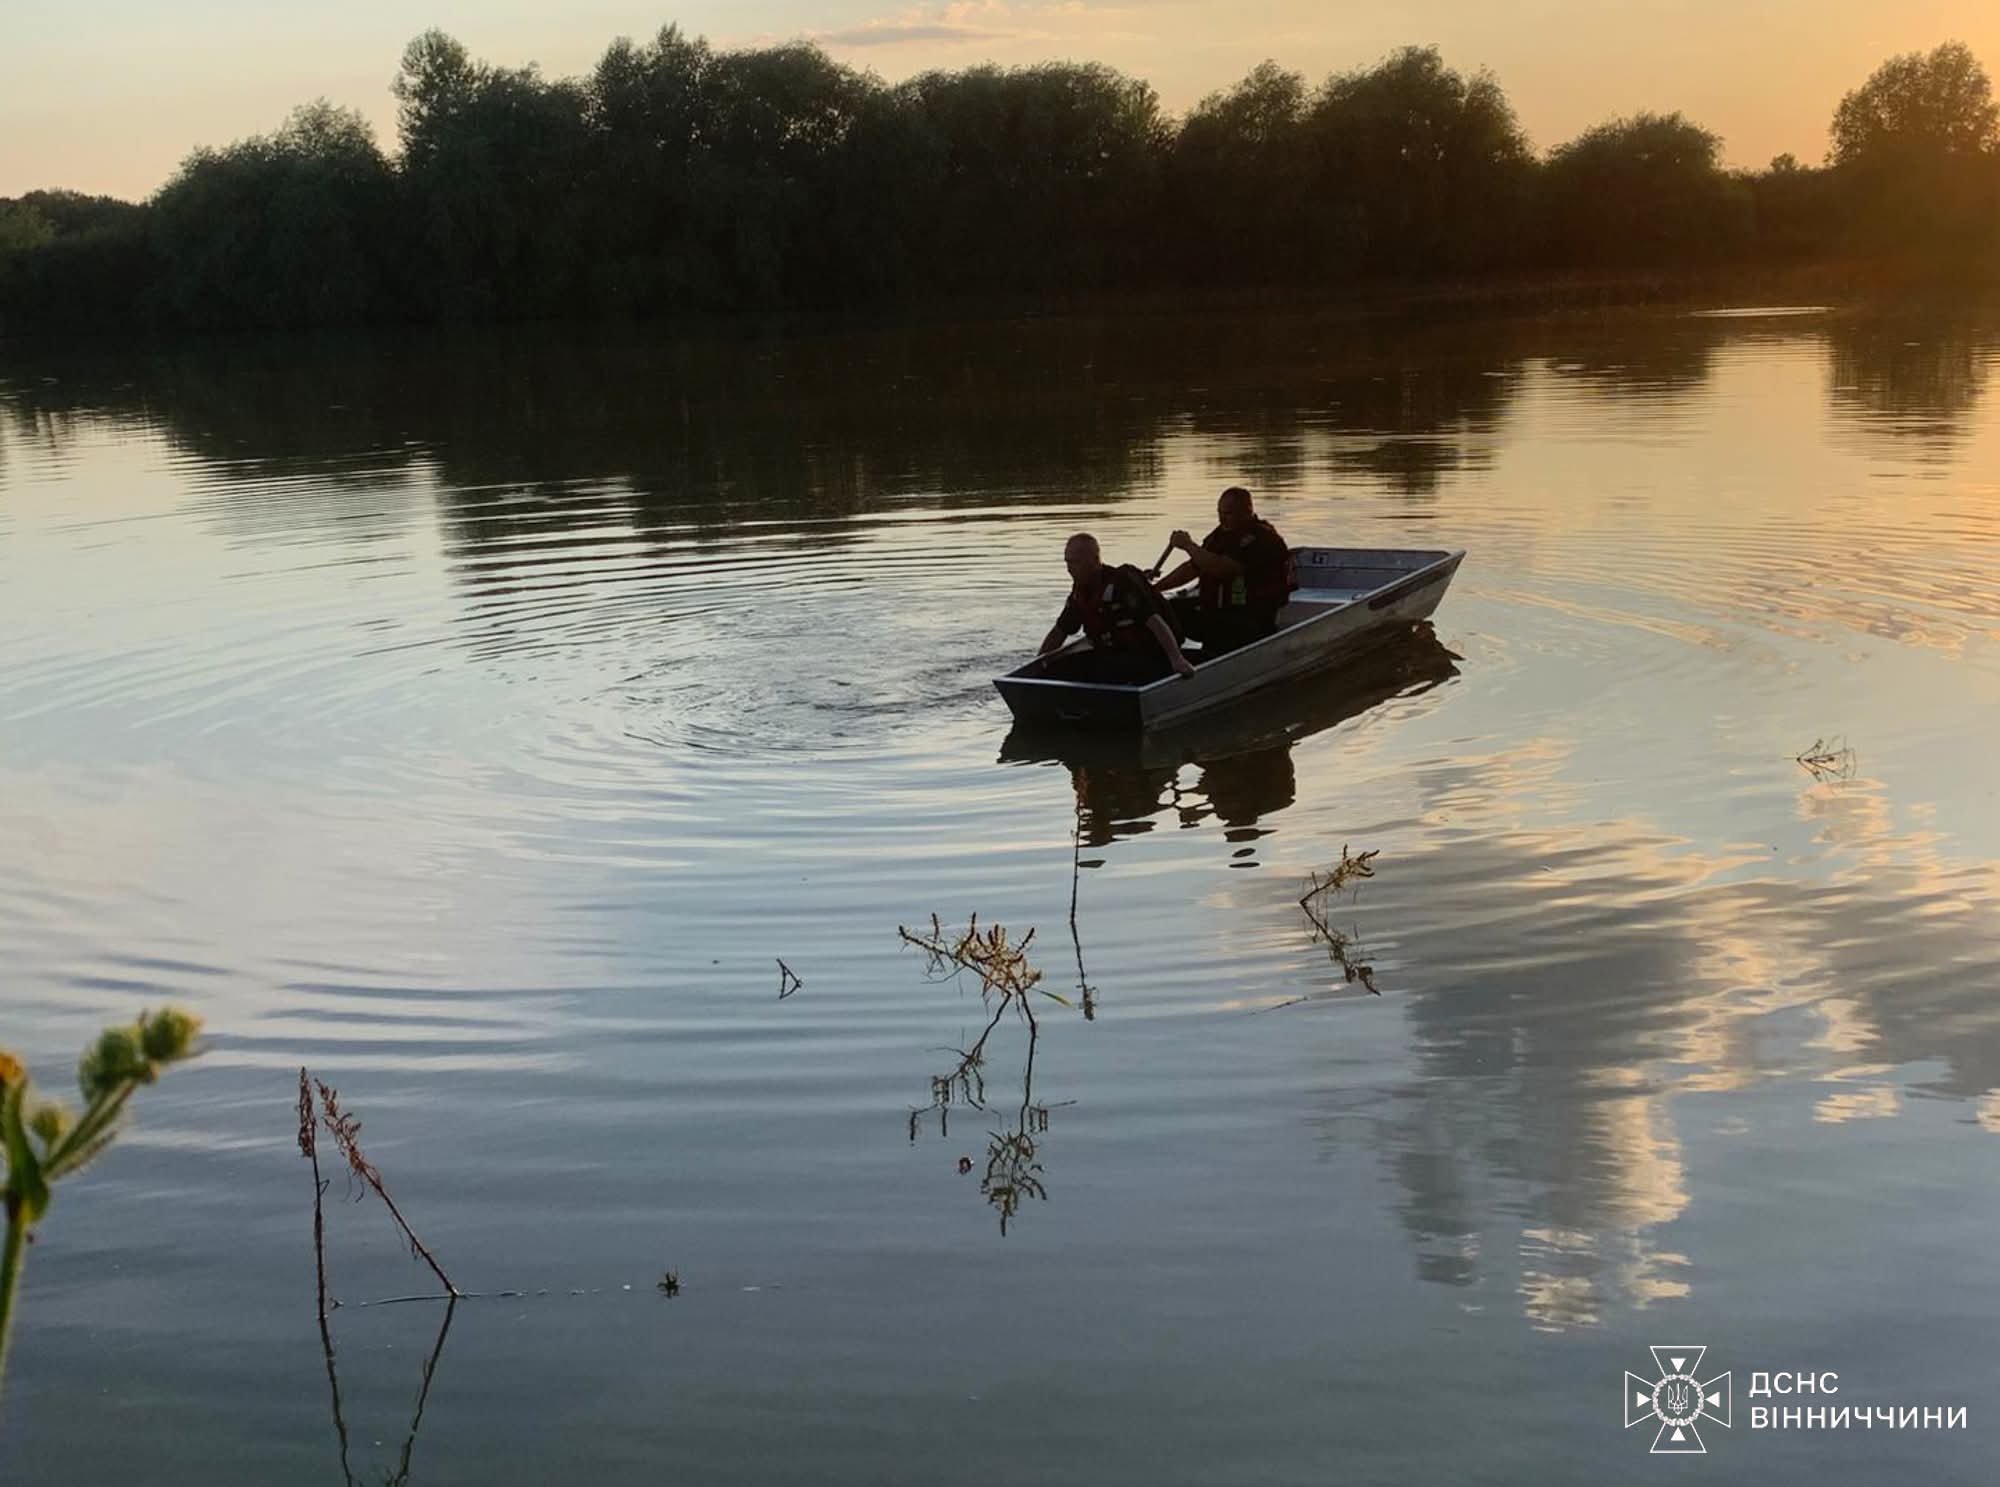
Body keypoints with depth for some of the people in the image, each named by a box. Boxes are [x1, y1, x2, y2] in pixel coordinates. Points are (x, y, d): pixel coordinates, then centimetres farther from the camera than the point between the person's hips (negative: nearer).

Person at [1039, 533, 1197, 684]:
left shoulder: (1121, 583, -18)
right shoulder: (1079, 593, 6)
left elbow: (1155, 621, -27)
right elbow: (1059, 632, 18)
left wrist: (1177, 659, -37)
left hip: (1147, 661, -7)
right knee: (1056, 668, -10)